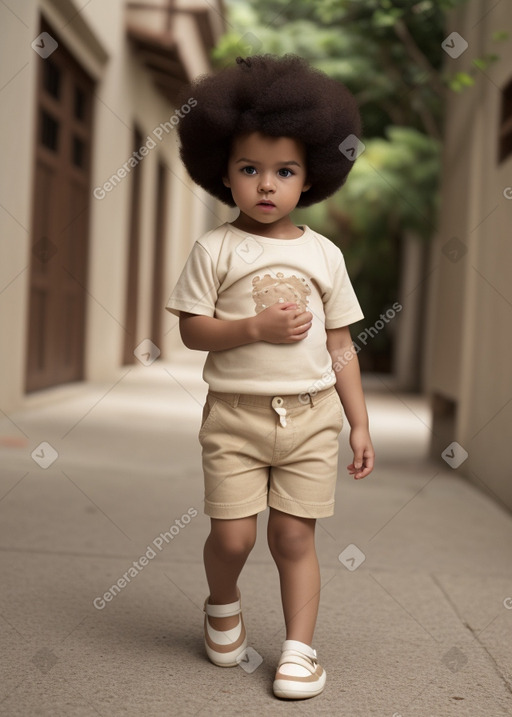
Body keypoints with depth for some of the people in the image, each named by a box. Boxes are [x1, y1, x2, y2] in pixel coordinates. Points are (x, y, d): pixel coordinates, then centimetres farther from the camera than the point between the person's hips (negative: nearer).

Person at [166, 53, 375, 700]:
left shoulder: (323, 254, 6)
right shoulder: (215, 249, -1)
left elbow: (340, 345, 9)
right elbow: (192, 330, -4)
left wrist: (360, 423, 7)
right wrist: (257, 327, -18)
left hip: (311, 414, 2)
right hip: (235, 413, -1)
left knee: (294, 536, 3)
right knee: (232, 536, -3)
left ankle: (299, 647, 17)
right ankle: (223, 605, 29)